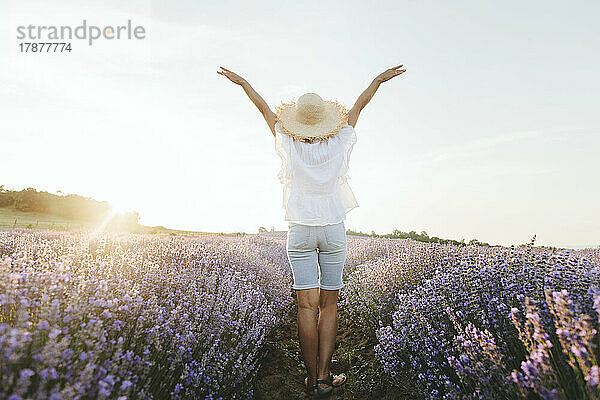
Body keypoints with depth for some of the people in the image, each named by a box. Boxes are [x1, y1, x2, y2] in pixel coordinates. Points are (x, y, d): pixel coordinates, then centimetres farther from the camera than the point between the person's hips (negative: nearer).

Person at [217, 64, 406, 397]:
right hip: (333, 231, 1)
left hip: (300, 232, 0)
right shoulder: (338, 145, -1)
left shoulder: (289, 146, -3)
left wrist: (243, 82, 23)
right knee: (329, 304, 6)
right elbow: (358, 107, 12)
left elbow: (265, 109, 10)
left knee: (307, 306, 0)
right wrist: (379, 79, 26)